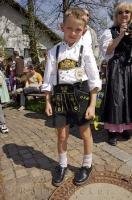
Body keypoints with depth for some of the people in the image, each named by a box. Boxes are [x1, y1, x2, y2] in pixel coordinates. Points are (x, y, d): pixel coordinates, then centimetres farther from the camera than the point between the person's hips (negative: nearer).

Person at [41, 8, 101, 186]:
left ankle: (87, 165, 35)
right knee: (62, 135, 11)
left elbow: (94, 79, -3)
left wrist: (92, 105, -8)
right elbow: (48, 79, 5)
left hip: (80, 93, -1)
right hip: (60, 95, 2)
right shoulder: (54, 51, 4)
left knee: (85, 133, 11)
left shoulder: (85, 50, -1)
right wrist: (48, 102, 1)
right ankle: (62, 165, 36)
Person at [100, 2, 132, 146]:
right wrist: (120, 35, -14)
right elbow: (107, 51, -11)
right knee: (116, 97, -7)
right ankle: (112, 131, 4)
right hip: (116, 68, -5)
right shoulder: (110, 32, 2)